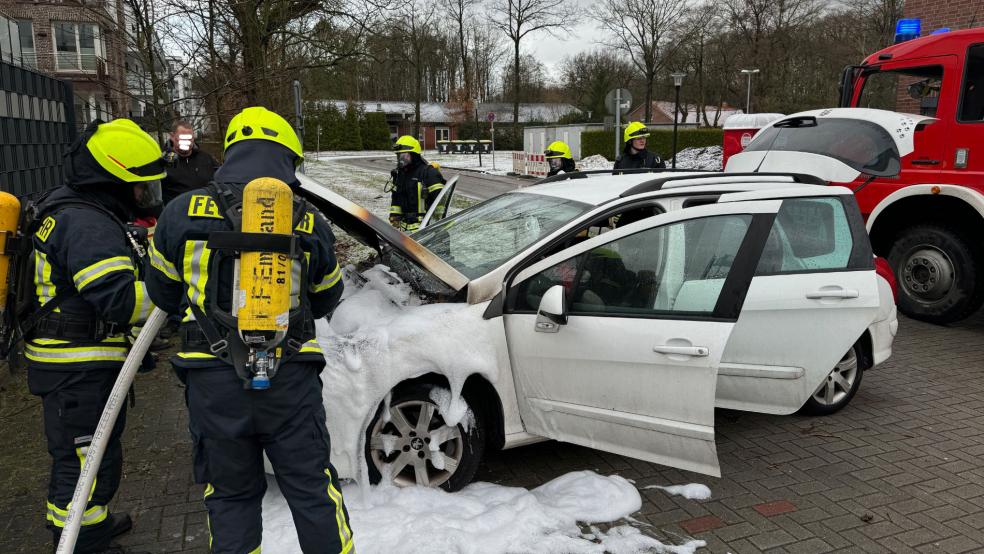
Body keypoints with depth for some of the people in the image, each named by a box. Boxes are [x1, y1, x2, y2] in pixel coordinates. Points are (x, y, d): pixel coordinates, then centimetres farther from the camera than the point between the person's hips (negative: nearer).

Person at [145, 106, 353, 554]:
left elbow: (163, 294, 9)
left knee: (230, 497, 17)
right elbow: (325, 300, 10)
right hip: (290, 381, 0)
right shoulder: (311, 224, -3)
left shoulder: (181, 213, -3)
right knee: (313, 490, 13)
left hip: (214, 383, 1)